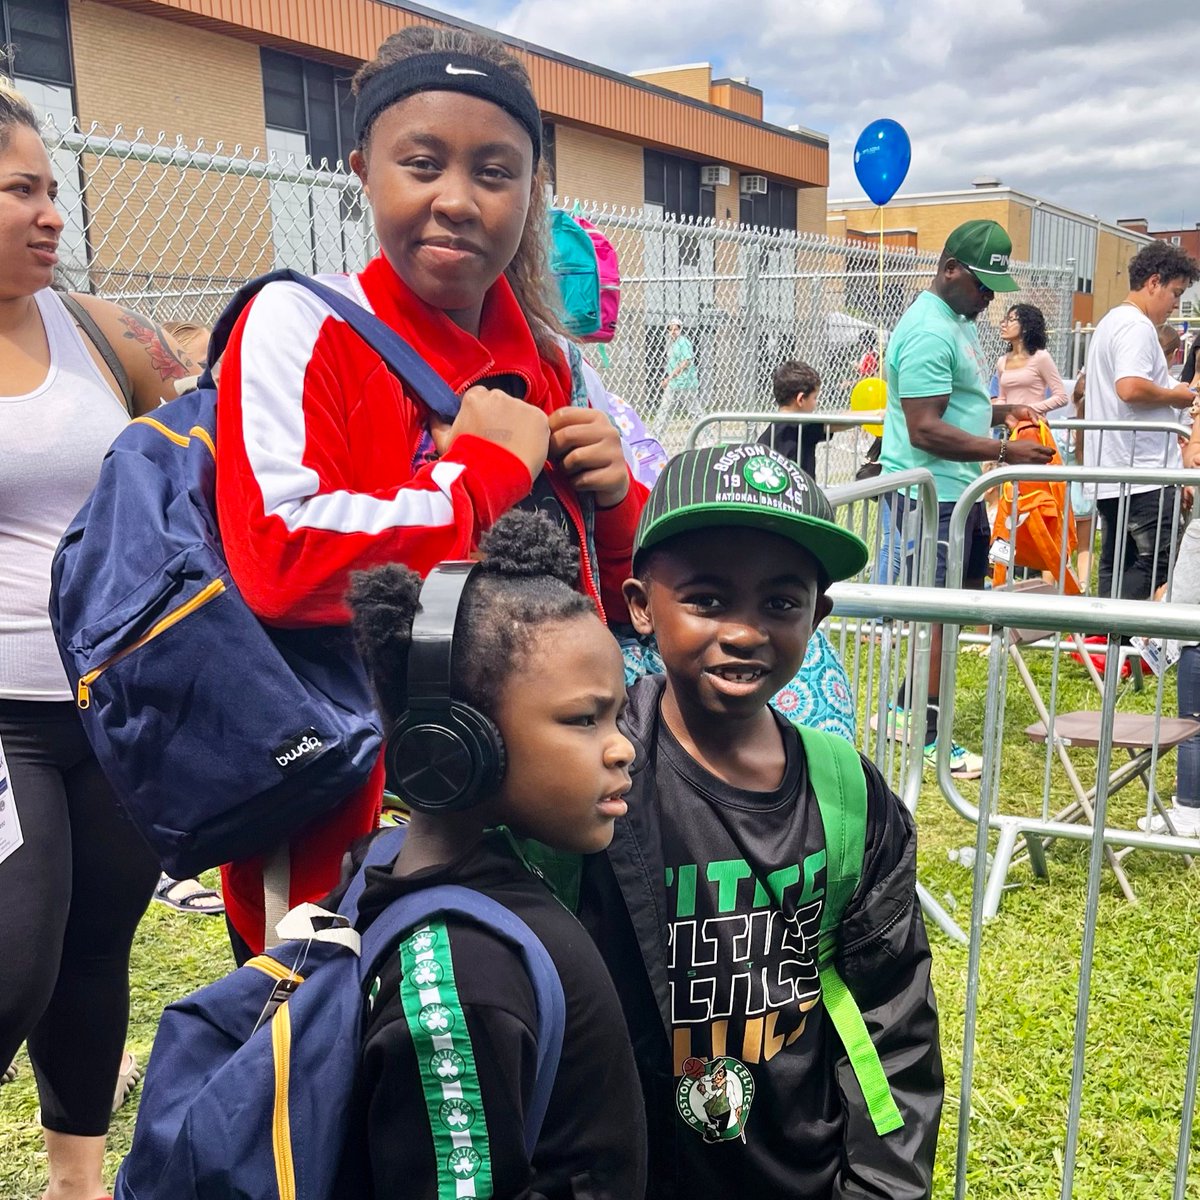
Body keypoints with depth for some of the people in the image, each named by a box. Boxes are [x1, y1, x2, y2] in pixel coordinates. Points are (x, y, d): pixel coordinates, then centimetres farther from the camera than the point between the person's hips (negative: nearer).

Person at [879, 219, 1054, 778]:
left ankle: (907, 707, 28)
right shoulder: (929, 333, -19)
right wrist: (1004, 451, -25)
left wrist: (1003, 411, 8)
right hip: (932, 494, -10)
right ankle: (926, 737, 11)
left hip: (959, 490, 10)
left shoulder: (958, 321, 14)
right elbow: (925, 430, -25)